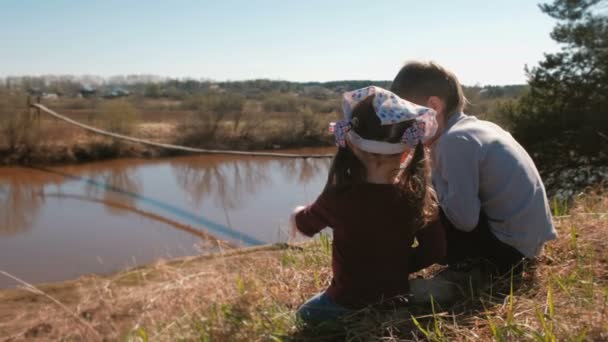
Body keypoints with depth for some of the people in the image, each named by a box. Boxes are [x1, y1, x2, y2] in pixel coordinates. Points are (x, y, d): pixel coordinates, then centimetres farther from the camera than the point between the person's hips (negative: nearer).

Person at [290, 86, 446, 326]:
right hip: (397, 299, 4)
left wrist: (298, 215, 24)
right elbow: (435, 250, -6)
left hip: (349, 304, -4)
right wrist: (396, 267, 6)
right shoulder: (418, 194, -14)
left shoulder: (339, 198, -21)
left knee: (305, 314, 26)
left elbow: (306, 224, 0)